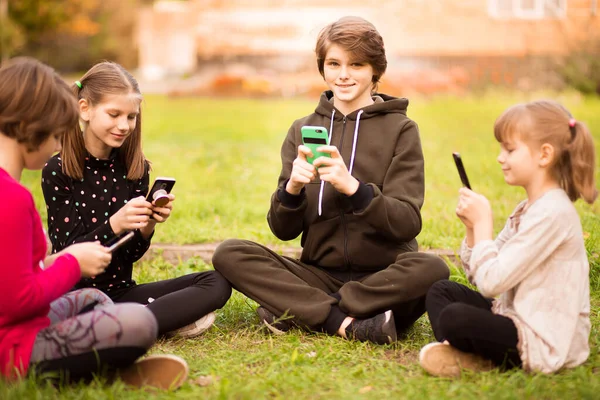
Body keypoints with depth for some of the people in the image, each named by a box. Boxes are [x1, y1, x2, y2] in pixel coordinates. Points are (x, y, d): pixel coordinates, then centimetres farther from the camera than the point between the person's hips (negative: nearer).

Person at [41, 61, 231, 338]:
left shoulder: (136, 167, 4)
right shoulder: (58, 171, -8)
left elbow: (131, 254, 5)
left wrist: (148, 225, -16)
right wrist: (114, 224, -28)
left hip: (121, 291, 6)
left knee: (216, 284, -14)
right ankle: (165, 319, -19)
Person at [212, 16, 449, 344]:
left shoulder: (400, 130, 1)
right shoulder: (302, 130, 9)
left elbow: (407, 223, -10)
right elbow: (283, 230, 5)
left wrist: (352, 187, -26)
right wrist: (292, 188, -17)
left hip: (383, 278, -2)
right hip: (320, 275, 3)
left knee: (431, 268, -34)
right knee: (229, 254, -18)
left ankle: (297, 311, -22)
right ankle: (346, 323, -27)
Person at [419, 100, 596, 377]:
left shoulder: (552, 213, -20)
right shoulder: (527, 210, 11)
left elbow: (491, 282, -23)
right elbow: (478, 276, 12)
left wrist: (483, 223, -14)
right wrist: (473, 228, -3)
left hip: (546, 342, -11)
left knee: (454, 318, -30)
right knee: (440, 291, 12)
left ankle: (479, 361, -1)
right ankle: (463, 353, -10)